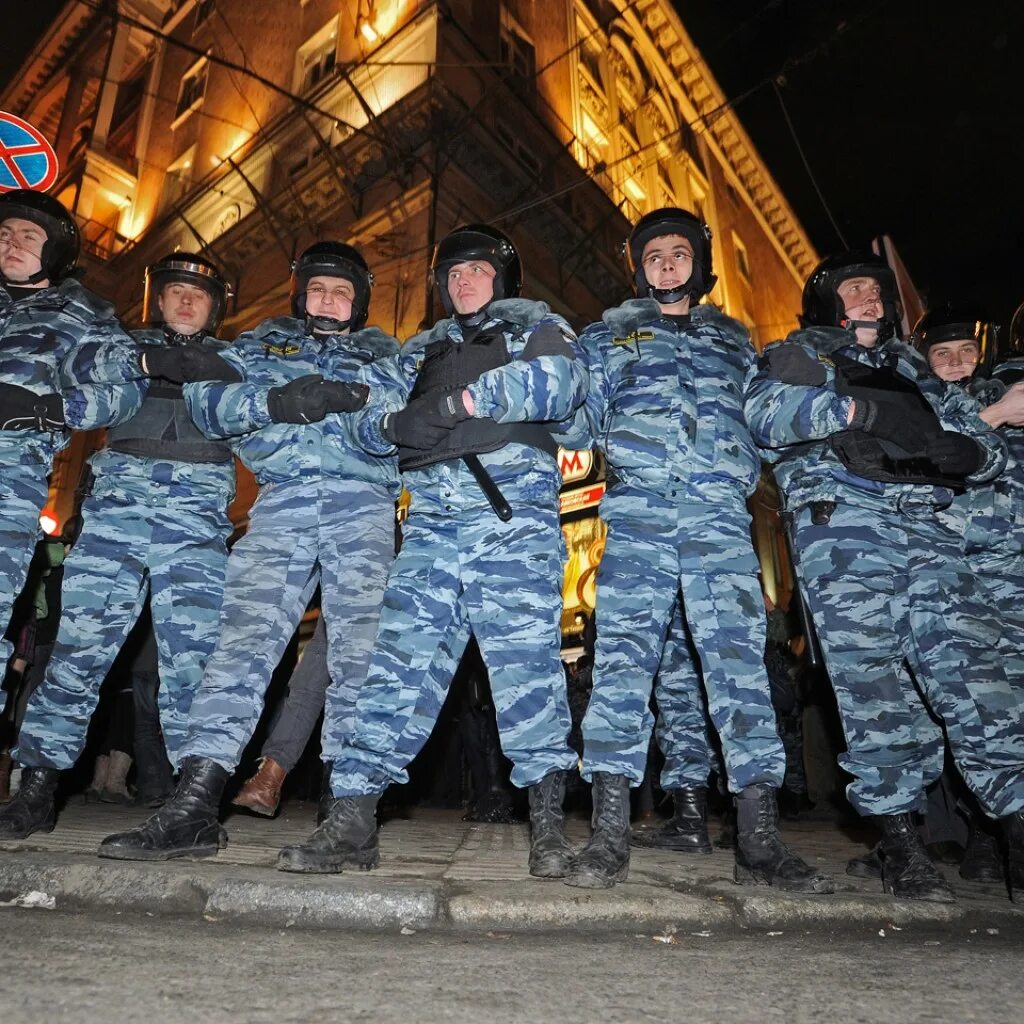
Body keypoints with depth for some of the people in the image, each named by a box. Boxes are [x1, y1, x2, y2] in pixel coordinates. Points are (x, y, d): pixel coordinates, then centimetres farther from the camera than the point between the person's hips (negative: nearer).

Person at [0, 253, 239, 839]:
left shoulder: (229, 360, 20)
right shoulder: (129, 345, 22)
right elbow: (83, 363, 2)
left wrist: (211, 376, -16)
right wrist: (145, 359, -15)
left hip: (198, 525, -1)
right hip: (116, 513, 1)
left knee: (193, 657, -8)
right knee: (78, 645, -3)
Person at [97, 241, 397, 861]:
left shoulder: (383, 352, 22)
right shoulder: (264, 341, 26)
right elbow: (207, 399, 8)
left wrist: (350, 398, -17)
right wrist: (271, 401, -11)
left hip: (362, 504, -1)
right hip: (282, 500, 1)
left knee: (358, 653, -9)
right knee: (244, 637, -13)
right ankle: (194, 808, -14)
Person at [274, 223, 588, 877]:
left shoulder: (538, 326, 16)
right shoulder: (422, 349, 29)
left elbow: (556, 379, -8)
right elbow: (371, 417, 16)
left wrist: (455, 403, -12)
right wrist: (396, 423, -8)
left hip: (514, 521, -3)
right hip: (432, 524, 4)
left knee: (527, 661, -8)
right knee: (401, 662, -4)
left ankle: (549, 825, 2)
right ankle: (351, 824, 0)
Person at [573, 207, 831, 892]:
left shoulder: (734, 340, 27)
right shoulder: (609, 335, 23)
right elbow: (581, 415, 16)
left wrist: (741, 474, 7)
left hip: (719, 514, 1)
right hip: (637, 510, -1)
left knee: (741, 656, -6)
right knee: (623, 654, -10)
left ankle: (760, 841, 0)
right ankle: (611, 835, -5)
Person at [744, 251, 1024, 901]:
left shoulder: (916, 368, 32)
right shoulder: (798, 353, 19)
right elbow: (764, 407, -4)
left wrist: (961, 450, -1)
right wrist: (858, 408, -15)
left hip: (929, 526, 4)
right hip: (843, 523, -4)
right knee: (875, 684, -9)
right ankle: (900, 842, -1)